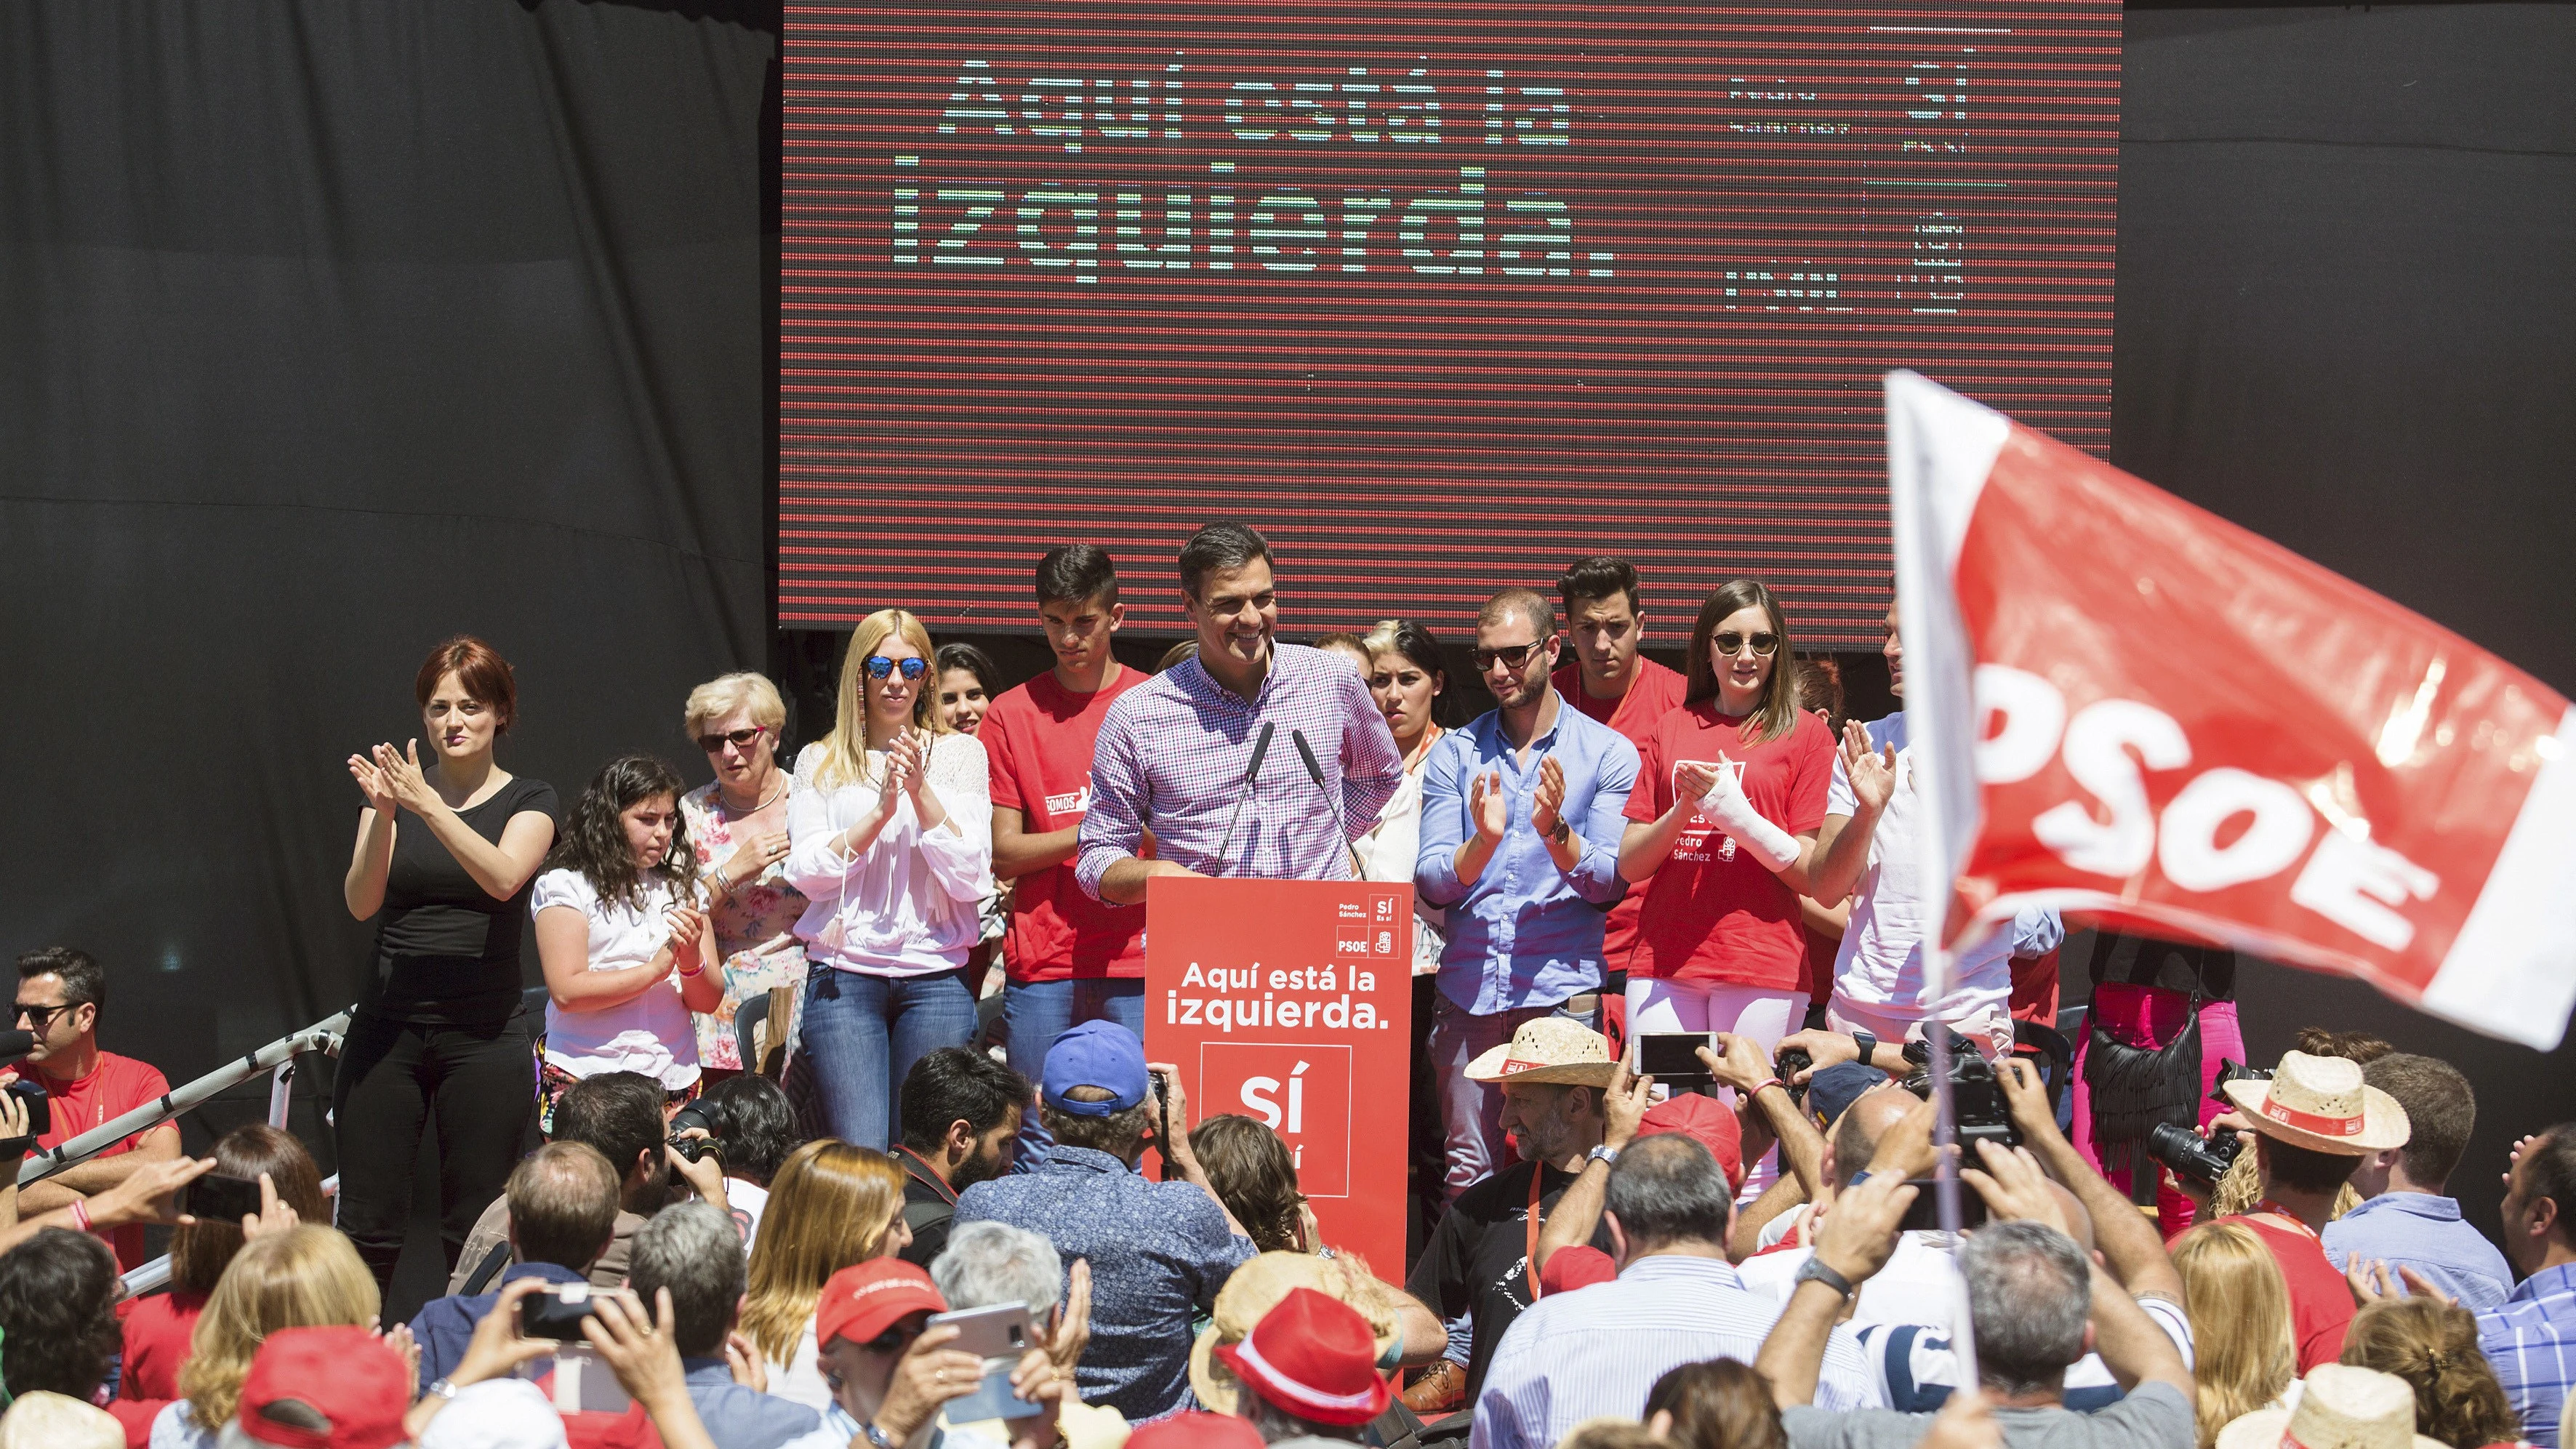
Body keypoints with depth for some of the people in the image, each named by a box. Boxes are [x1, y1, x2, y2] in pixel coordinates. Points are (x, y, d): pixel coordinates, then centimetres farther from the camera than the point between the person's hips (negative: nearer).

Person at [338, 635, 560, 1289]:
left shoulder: (530, 801, 5)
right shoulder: (397, 791, 9)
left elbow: (504, 877, -16)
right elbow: (361, 903, -5)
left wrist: (428, 806, -26)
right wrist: (383, 815, -21)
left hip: (484, 1033, -1)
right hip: (387, 1026, 2)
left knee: (475, 1233, 0)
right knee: (366, 1231, -2)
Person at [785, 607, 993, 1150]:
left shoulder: (961, 754, 10)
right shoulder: (820, 762, 11)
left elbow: (970, 878, 1)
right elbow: (806, 871, -1)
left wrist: (922, 791, -9)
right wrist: (880, 811, -12)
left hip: (936, 977, 0)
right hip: (844, 974, 0)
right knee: (859, 1152, -10)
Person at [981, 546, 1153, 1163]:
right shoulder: (1012, 714, 8)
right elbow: (1002, 853, 3)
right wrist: (1093, 832, -10)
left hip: (1135, 957, 0)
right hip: (1041, 962, 1)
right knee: (1037, 1144, 1)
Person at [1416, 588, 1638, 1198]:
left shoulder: (1608, 753, 4)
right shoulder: (1454, 753, 10)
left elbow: (1611, 883, -3)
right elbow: (1431, 883, 1)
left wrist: (1556, 831, -21)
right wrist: (1482, 841, -18)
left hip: (1562, 987, -2)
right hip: (1468, 988, 2)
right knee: (1468, 1168, 3)